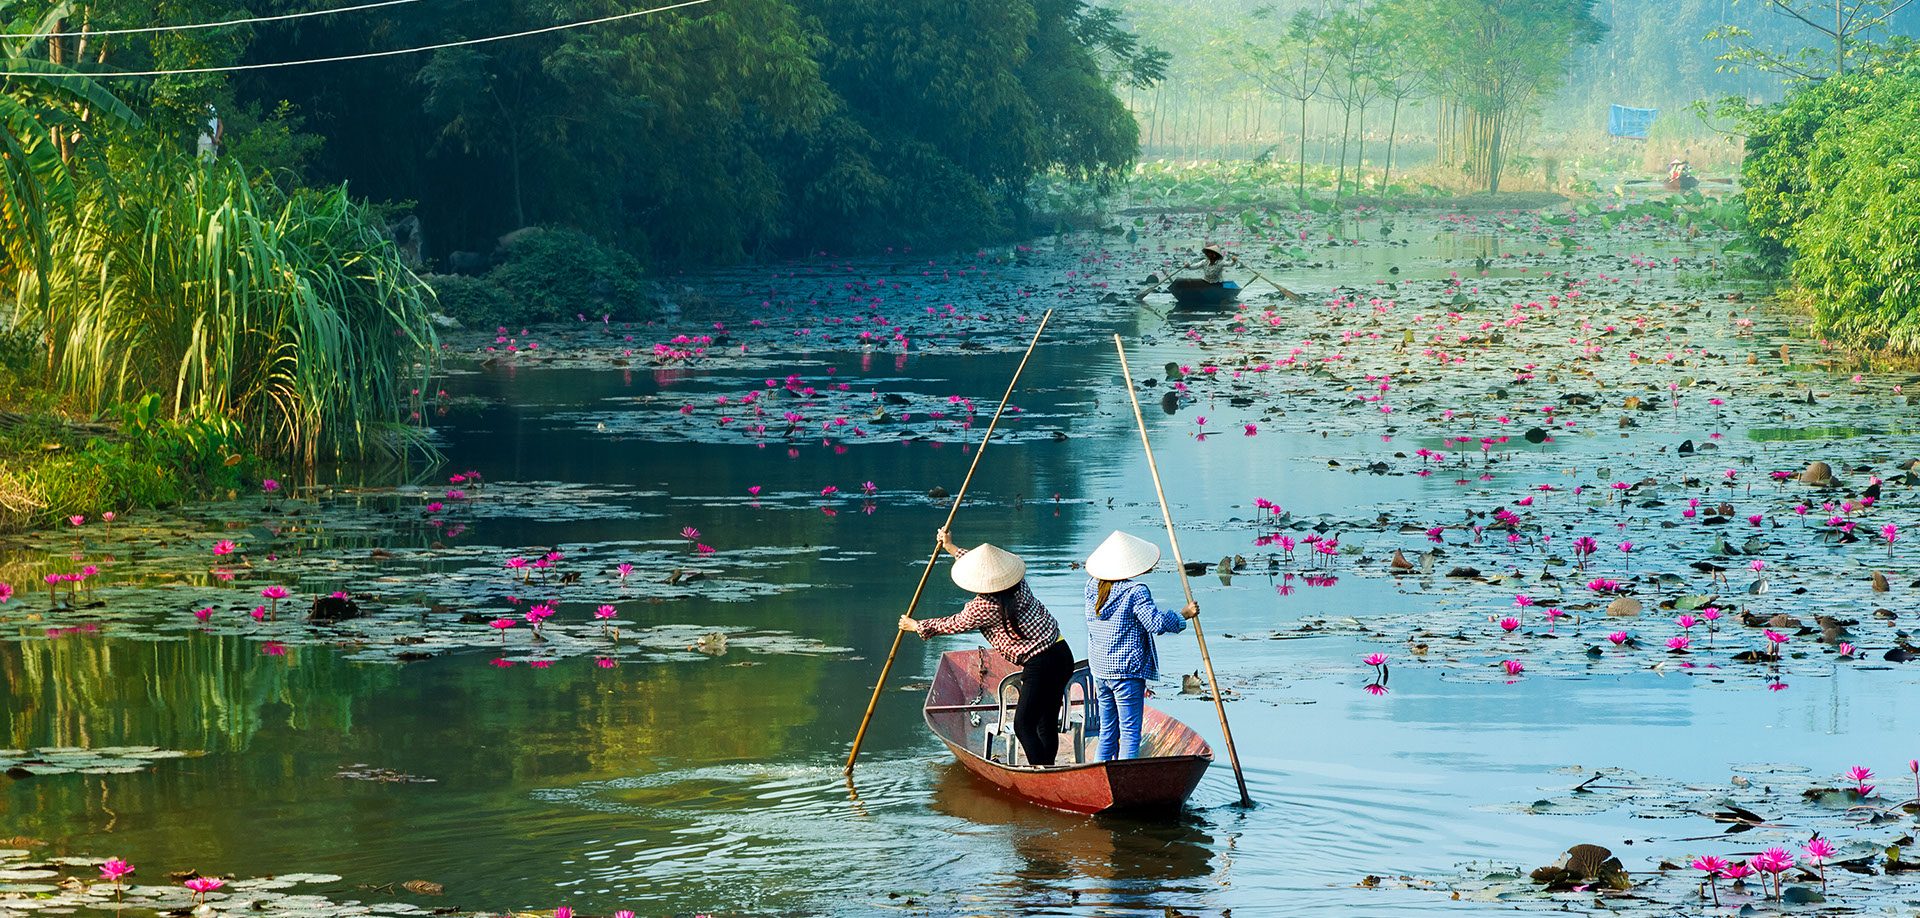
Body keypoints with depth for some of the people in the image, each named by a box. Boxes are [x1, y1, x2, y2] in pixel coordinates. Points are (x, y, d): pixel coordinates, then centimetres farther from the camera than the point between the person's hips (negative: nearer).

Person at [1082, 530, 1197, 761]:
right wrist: (1183, 615, -3)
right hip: (1128, 672, -7)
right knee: (1130, 733, -4)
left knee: (1107, 732, 15)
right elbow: (1156, 622, -16)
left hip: (1100, 671, 7)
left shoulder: (1092, 586, 4)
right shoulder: (1135, 591, -15)